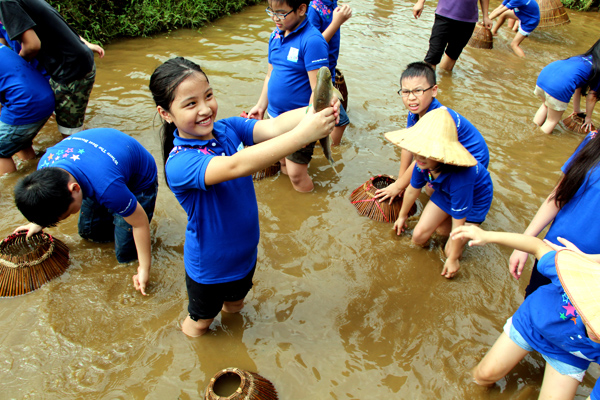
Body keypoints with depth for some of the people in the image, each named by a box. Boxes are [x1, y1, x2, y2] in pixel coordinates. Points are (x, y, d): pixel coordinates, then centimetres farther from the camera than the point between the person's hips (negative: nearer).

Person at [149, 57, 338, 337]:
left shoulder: (228, 129, -14)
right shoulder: (179, 163, -34)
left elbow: (271, 127, -30)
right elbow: (236, 166, -50)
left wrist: (312, 112, -52)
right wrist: (304, 133, -58)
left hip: (245, 252, 5)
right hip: (209, 267, -5)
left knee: (235, 306, 33)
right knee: (200, 323, 24)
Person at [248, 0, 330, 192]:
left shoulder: (312, 41, -20)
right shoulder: (276, 35, 5)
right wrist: (261, 106, 18)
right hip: (276, 115, 8)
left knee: (296, 175, -1)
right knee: (283, 164, 21)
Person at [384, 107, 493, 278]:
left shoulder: (459, 178, -46)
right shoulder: (423, 163, -29)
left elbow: (458, 224, -33)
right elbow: (412, 190, -6)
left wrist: (453, 258, -21)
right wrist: (402, 216, 11)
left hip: (475, 198, -5)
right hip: (444, 193, 5)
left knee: (450, 251, -5)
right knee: (418, 237, 3)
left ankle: (472, 226, 22)